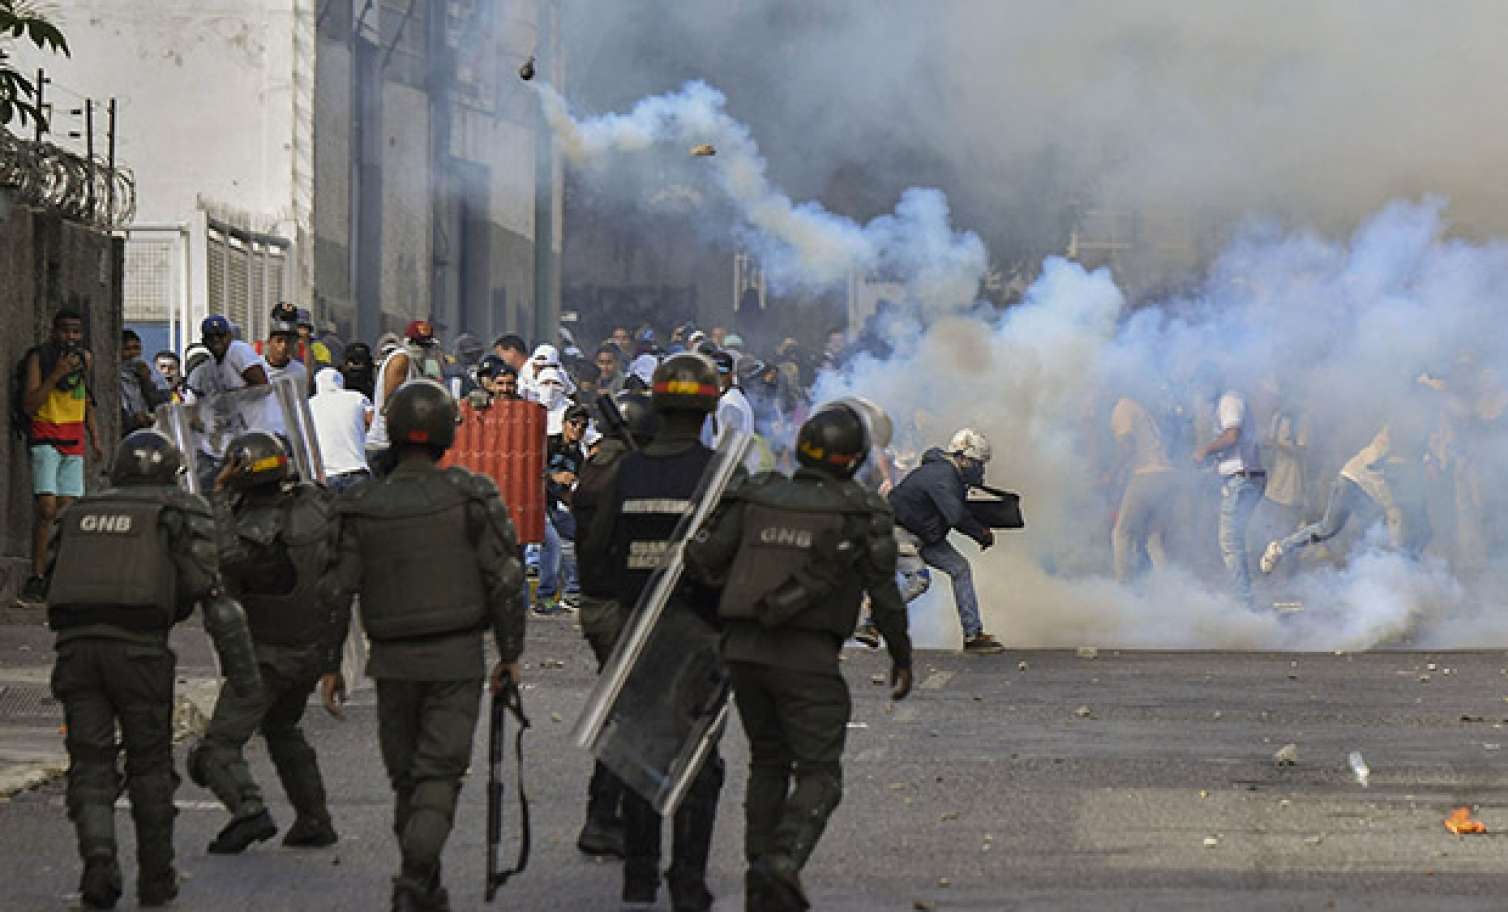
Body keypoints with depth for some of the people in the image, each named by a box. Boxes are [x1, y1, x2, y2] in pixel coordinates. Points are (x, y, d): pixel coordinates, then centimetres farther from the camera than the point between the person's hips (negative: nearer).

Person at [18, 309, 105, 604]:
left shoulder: (85, 357, 11)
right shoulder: (38, 357, -6)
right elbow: (29, 405, -14)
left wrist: (94, 438, 21)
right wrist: (56, 374, -21)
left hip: (74, 441, 5)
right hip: (45, 438, -5)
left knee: (67, 510, -1)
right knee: (46, 507, -16)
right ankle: (37, 577, -12)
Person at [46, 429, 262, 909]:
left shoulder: (80, 513, 21)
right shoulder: (183, 514, 8)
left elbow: (57, 585, 22)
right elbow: (213, 591, 0)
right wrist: (243, 671, 0)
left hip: (75, 647, 2)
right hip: (138, 649, -2)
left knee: (91, 766, 6)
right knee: (150, 766, 13)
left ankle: (98, 856, -16)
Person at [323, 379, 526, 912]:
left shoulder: (362, 507, -1)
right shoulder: (471, 497, -7)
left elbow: (337, 591, 0)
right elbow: (505, 580, -8)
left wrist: (331, 663, 9)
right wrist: (510, 652, 2)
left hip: (393, 662, 2)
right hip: (456, 658, -2)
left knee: (406, 775, 14)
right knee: (440, 773, -2)